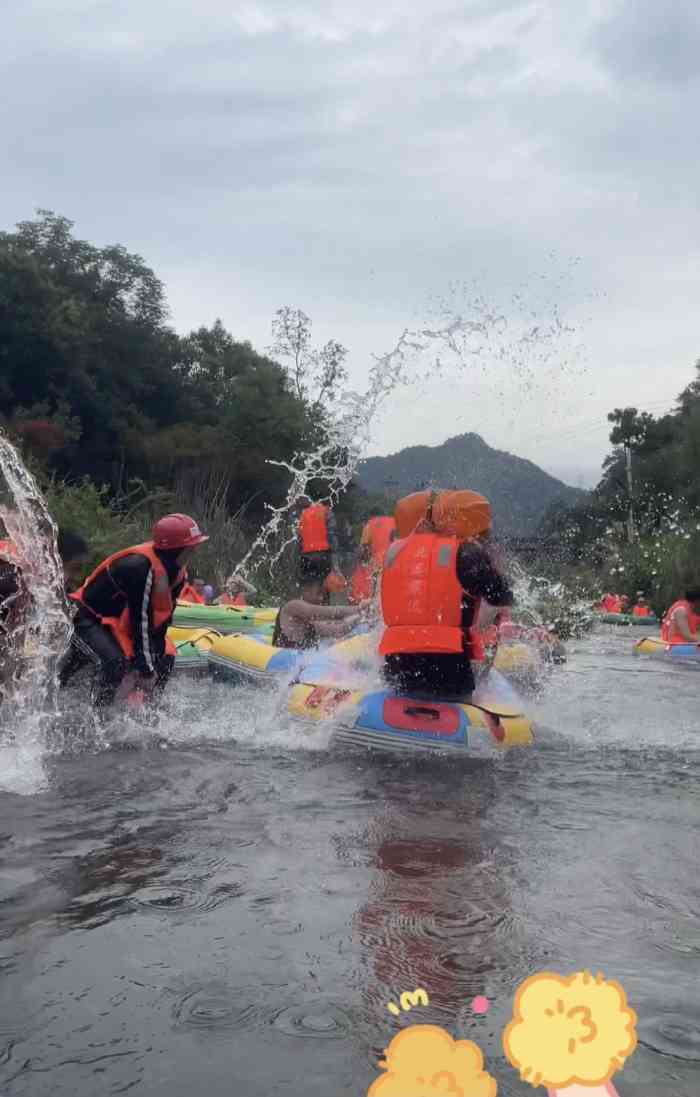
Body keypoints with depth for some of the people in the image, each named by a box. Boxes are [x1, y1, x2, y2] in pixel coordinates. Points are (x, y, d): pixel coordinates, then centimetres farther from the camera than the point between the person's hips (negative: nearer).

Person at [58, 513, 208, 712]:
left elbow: (162, 617, -1)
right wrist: (146, 669, -26)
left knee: (165, 657, 1)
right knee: (116, 661, -31)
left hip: (123, 623, 9)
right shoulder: (141, 567, -33)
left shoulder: (177, 572, -5)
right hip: (91, 619, -9)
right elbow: (141, 620, -30)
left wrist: (156, 652, -9)